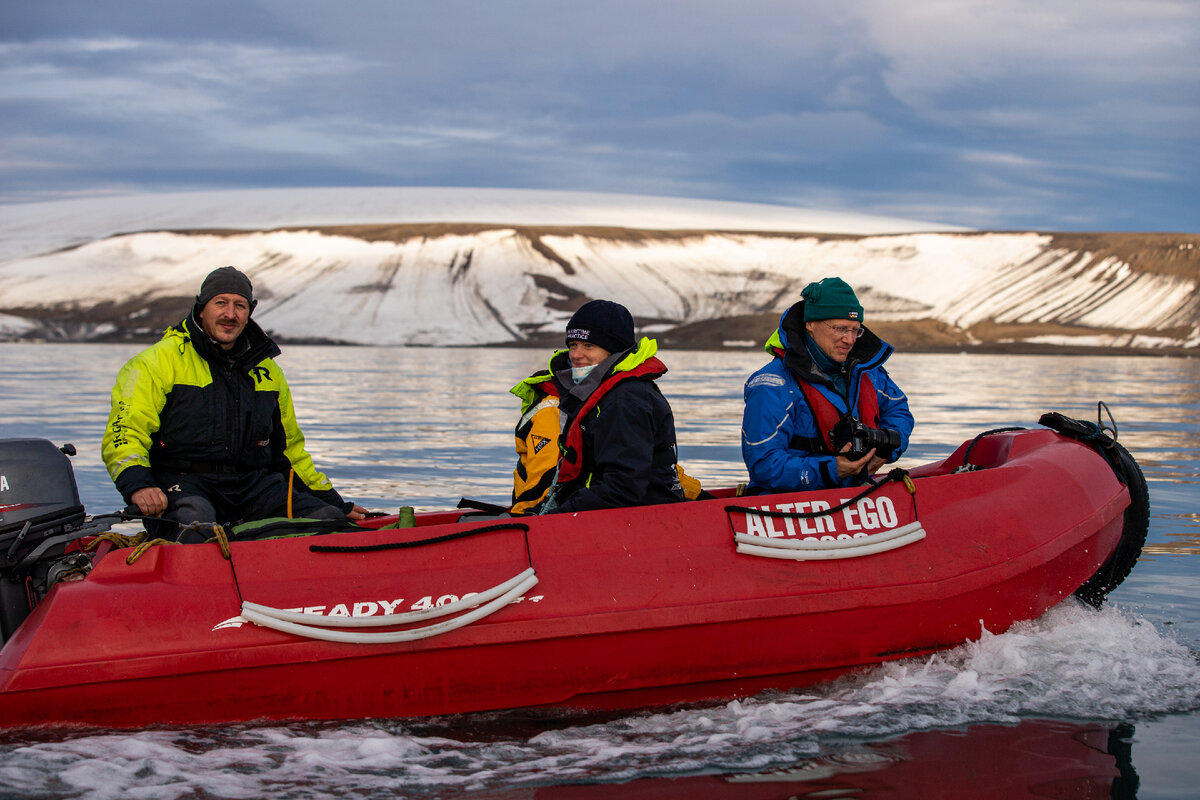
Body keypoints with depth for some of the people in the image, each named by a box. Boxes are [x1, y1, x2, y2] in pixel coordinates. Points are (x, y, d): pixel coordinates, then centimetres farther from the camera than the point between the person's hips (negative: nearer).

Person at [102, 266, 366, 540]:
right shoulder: (159, 362, 3)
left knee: (327, 519, -18)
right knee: (195, 521, -40)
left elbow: (288, 447, 31)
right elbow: (124, 432, -5)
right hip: (183, 483, -4)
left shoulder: (268, 372, 20)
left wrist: (333, 502, 27)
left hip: (254, 484, 5)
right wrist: (137, 486, -25)